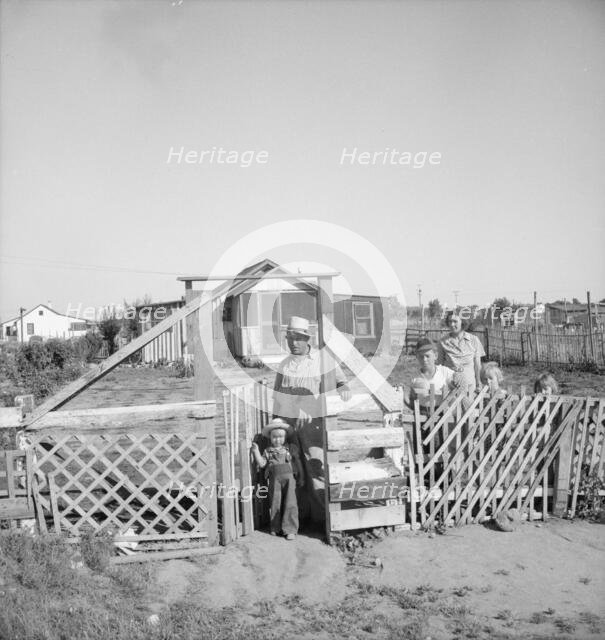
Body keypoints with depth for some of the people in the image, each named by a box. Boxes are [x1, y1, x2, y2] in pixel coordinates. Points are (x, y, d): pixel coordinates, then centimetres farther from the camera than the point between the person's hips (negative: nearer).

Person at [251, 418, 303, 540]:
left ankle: (290, 530, -2)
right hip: (274, 478, 1)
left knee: (290, 503, -6)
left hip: (289, 477, -1)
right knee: (274, 503, 6)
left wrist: (300, 477, 11)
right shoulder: (268, 451, 11)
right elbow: (262, 464, 3)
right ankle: (275, 528, 21)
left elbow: (297, 462, 13)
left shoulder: (290, 448, 10)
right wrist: (256, 452, -5)